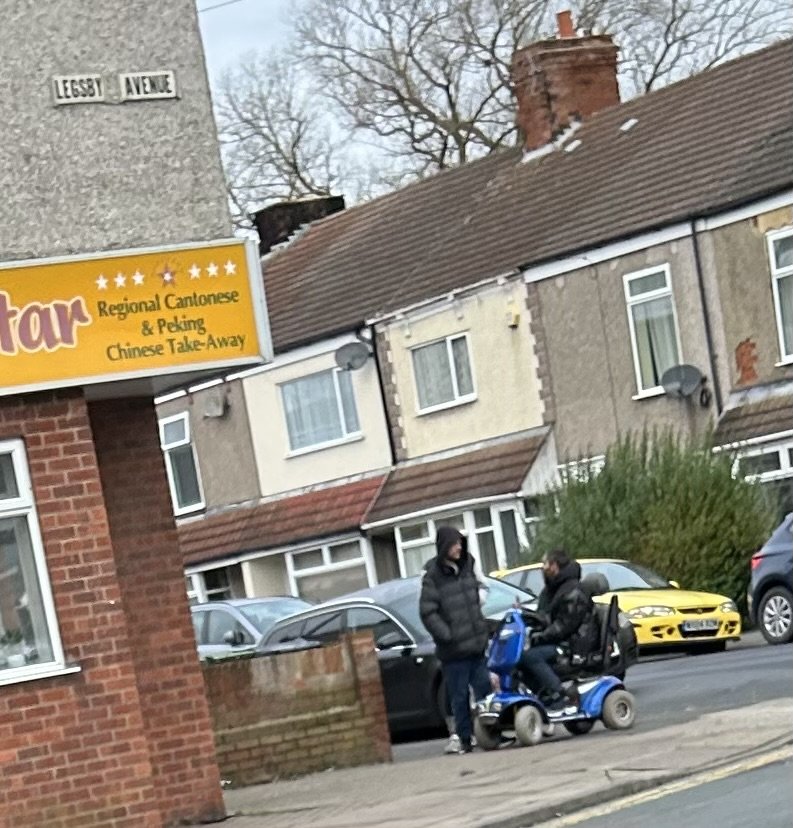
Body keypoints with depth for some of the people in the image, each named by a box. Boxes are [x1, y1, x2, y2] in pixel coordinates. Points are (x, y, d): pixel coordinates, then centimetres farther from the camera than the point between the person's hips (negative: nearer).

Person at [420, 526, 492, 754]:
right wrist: (448, 636, -17)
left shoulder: (466, 567, 10)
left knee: (484, 688, 7)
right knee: (459, 696, 0)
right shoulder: (433, 577, -10)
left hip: (476, 644, 6)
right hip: (454, 650, -6)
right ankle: (465, 738, 6)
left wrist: (481, 629, 15)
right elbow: (427, 613, -12)